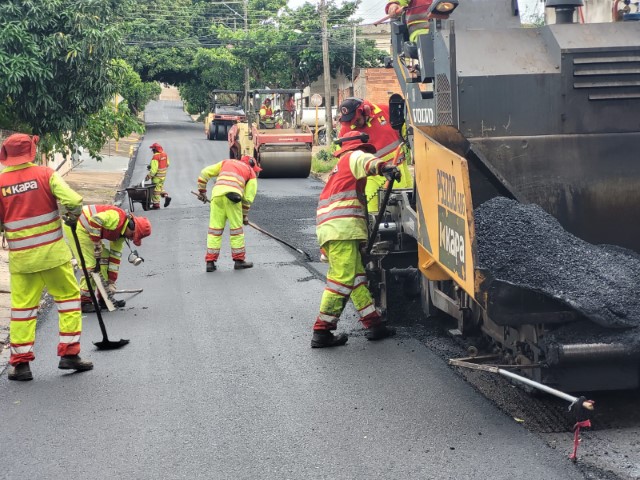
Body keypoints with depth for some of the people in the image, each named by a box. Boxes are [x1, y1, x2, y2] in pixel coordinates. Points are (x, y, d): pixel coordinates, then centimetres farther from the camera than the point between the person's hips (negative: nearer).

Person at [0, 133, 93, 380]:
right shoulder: (45, 174, -9)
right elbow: (73, 201, -17)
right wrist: (73, 215, 5)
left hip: (21, 258, 2)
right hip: (53, 253, -2)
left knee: (22, 307, 9)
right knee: (68, 298, 12)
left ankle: (20, 362, 10)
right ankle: (69, 353, 11)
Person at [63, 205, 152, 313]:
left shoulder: (121, 234, 8)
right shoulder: (118, 216, -21)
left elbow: (115, 257, 10)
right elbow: (95, 220, -32)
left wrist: (111, 282, 8)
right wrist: (97, 244, -23)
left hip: (87, 230, 10)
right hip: (76, 226, -10)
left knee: (104, 259, 10)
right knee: (92, 263, -12)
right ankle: (84, 302, -5)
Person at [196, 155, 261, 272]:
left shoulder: (226, 162, 30)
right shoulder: (251, 173, 21)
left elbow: (205, 173, 23)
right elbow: (248, 197, 14)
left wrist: (202, 191, 29)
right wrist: (245, 215, 23)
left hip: (217, 195, 3)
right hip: (232, 197, -3)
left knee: (215, 229, 8)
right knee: (236, 229, 9)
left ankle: (210, 262, 8)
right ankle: (239, 260, 15)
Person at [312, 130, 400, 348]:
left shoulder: (339, 167, 35)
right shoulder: (354, 157, 7)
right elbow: (367, 161, -19)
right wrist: (383, 167, -40)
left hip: (329, 229, 10)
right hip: (342, 228, -10)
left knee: (357, 276, 11)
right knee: (342, 279, -12)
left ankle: (374, 324, 11)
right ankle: (322, 332, -13)